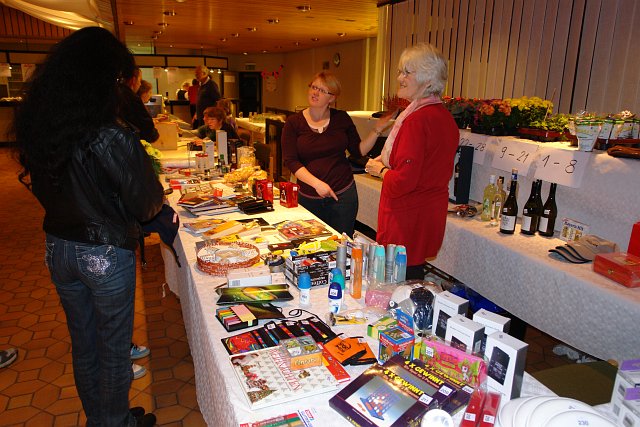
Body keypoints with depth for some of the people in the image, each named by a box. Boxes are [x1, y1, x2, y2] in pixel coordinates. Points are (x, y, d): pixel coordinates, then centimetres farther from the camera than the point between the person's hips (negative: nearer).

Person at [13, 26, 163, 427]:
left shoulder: (34, 125, -4)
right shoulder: (113, 137, -25)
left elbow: (38, 183, 11)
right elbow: (147, 206, -17)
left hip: (58, 248, 6)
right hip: (106, 254, -6)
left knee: (82, 339, 23)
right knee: (114, 344, 15)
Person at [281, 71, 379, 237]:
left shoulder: (341, 118, 3)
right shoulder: (293, 122, -2)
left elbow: (358, 150, 7)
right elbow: (290, 161, -9)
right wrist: (316, 183, -20)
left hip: (343, 194, 1)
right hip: (309, 197, 0)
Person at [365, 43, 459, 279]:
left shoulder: (417, 119, -20)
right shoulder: (445, 116, 9)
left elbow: (403, 182, -23)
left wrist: (380, 169, -4)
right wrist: (387, 161, 11)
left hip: (407, 218, -10)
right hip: (432, 213, 10)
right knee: (415, 271, 19)